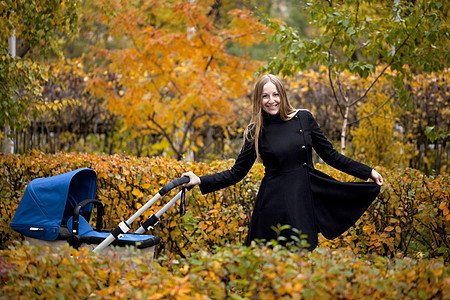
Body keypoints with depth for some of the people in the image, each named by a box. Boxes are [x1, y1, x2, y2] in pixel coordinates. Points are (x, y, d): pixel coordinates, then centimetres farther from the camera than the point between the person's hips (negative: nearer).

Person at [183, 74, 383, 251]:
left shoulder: (304, 118, 4)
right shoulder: (256, 132, 1)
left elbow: (329, 154, 11)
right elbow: (236, 173, 4)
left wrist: (367, 171, 10)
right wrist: (200, 181, -8)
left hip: (304, 202, 1)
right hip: (274, 207, -1)